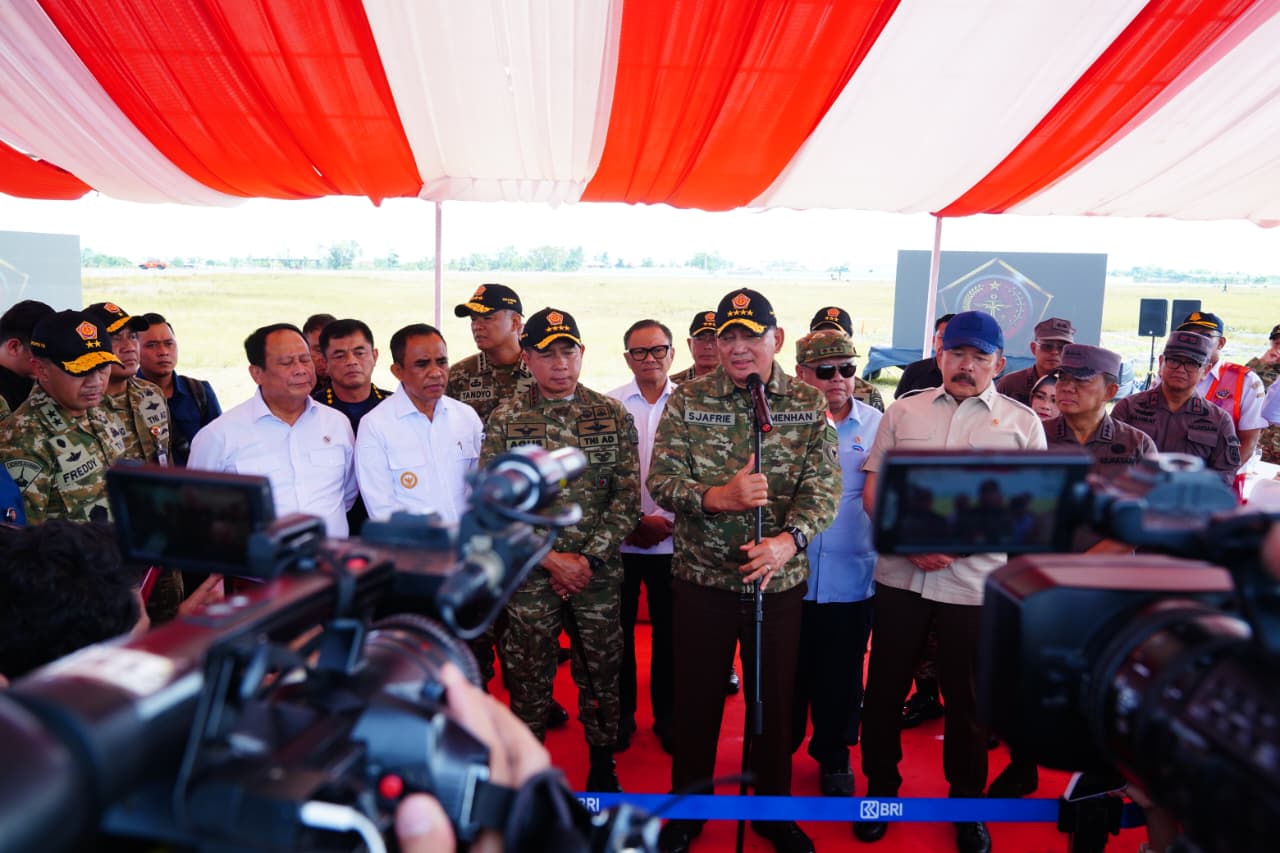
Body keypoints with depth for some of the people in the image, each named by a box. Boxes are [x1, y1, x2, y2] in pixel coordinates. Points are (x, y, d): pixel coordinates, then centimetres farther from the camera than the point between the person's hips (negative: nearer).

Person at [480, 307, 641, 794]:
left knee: (600, 674, 13)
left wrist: (588, 559, -11)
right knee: (529, 679, 9)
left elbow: (627, 498, -2)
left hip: (599, 574, 1)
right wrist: (552, 560, -12)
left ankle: (603, 767, 34)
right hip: (530, 576, -1)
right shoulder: (504, 420, -2)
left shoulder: (614, 416, 1)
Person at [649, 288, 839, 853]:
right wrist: (715, 496, -27)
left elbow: (824, 488, -9)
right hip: (702, 576, 0)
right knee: (697, 697, 12)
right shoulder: (686, 402, -3)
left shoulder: (810, 405, -2)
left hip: (779, 578, 1)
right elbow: (661, 480, -9)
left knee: (775, 696, 15)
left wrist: (788, 539, -27)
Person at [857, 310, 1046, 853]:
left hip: (975, 580, -1)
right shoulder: (903, 412, 7)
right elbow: (873, 490, 5)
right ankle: (880, 788, 31)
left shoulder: (1021, 422, 4)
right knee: (884, 687, 11)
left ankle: (966, 803, 32)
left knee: (966, 697, 12)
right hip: (900, 574, 2)